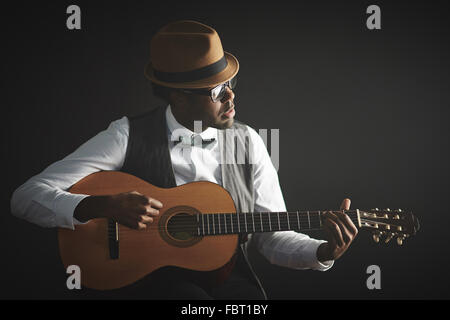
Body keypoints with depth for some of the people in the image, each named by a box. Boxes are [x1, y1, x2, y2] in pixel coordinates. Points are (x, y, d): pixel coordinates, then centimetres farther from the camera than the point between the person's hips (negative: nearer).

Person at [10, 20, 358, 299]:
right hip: (154, 275, -3)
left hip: (228, 274, 4)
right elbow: (27, 197, -9)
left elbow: (274, 237, 10)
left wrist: (324, 252, -10)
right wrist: (104, 205, -25)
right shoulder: (130, 135, -6)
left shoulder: (247, 141, 6)